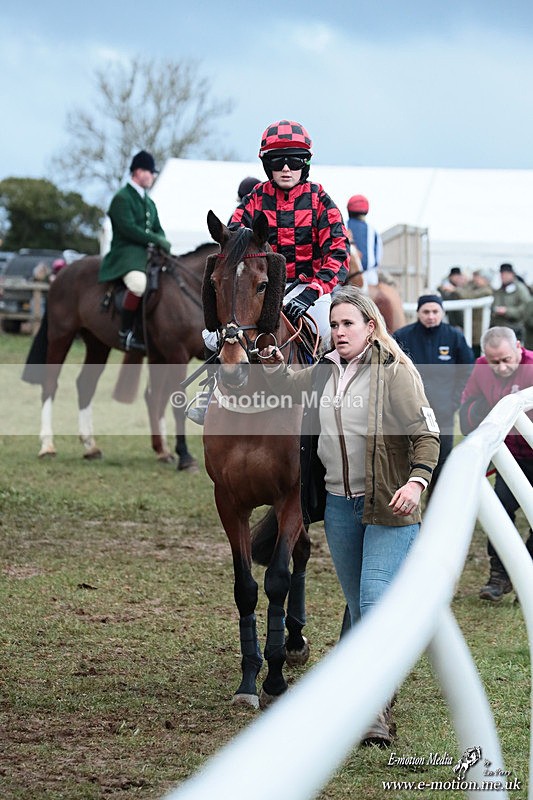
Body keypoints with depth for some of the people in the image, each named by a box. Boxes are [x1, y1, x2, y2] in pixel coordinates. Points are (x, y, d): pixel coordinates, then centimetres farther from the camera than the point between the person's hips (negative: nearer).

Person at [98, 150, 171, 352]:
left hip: (147, 253, 9)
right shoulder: (121, 198, -4)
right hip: (125, 253, -9)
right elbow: (129, 229, -16)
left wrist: (162, 241, -2)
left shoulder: (149, 202, 23)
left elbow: (157, 229, 22)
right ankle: (125, 331, -26)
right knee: (138, 283, -37)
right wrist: (155, 240, -18)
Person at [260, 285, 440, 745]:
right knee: (358, 606, 16)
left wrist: (417, 481, -27)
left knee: (376, 602, -15)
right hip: (339, 503, 7)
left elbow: (426, 434, -12)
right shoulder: (325, 371, 9)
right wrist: (273, 365, 12)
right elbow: (291, 388, 32)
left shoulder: (395, 372, -10)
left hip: (388, 505, -7)